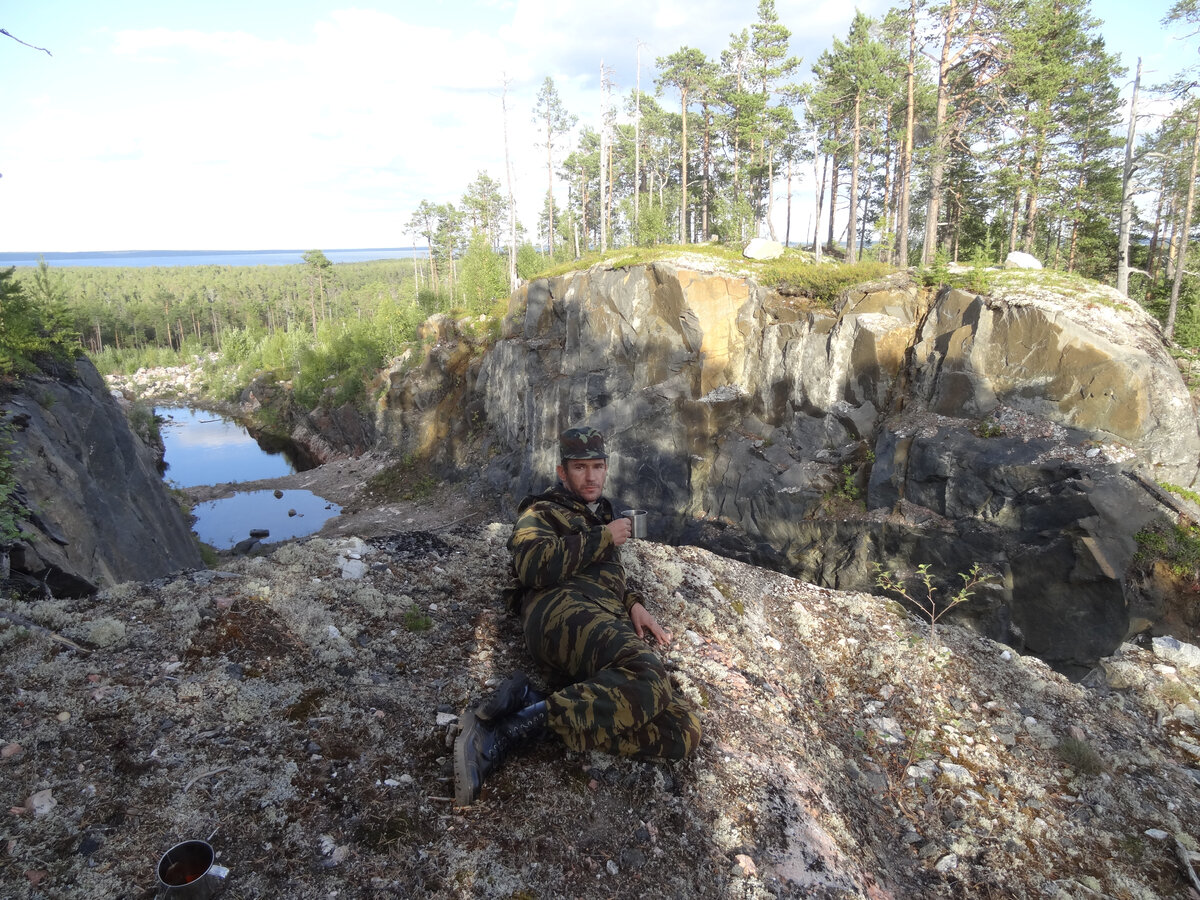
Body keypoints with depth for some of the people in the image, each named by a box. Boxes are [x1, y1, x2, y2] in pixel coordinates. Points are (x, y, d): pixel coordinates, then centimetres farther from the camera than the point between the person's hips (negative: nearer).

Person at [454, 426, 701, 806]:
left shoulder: (604, 515, 36)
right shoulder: (541, 512, 16)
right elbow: (534, 565, -6)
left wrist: (633, 604, 19)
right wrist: (603, 538, 1)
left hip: (612, 629, 7)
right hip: (563, 610, -7)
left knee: (683, 733, -20)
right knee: (647, 677, -39)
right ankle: (525, 722, -32)